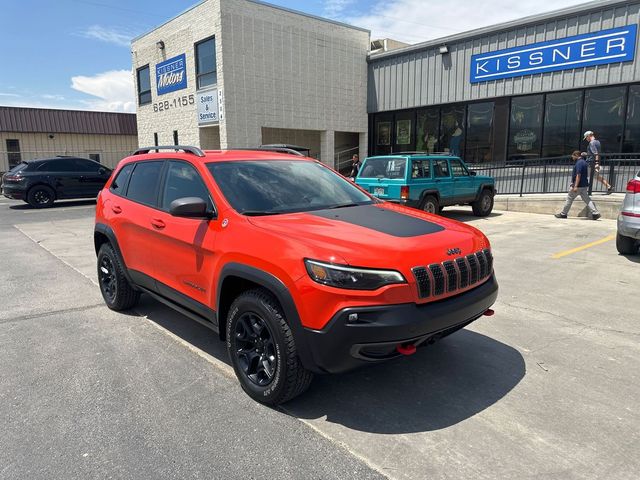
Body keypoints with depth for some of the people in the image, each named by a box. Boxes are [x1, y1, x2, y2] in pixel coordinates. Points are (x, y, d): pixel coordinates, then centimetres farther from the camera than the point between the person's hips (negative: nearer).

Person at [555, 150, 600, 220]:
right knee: (587, 199, 6)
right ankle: (595, 213, -3)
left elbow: (578, 175, -23)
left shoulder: (579, 163, -14)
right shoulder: (584, 162, 17)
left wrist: (575, 186, -26)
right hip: (584, 185, 9)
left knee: (569, 199, 2)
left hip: (578, 185, -9)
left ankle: (563, 214, 11)